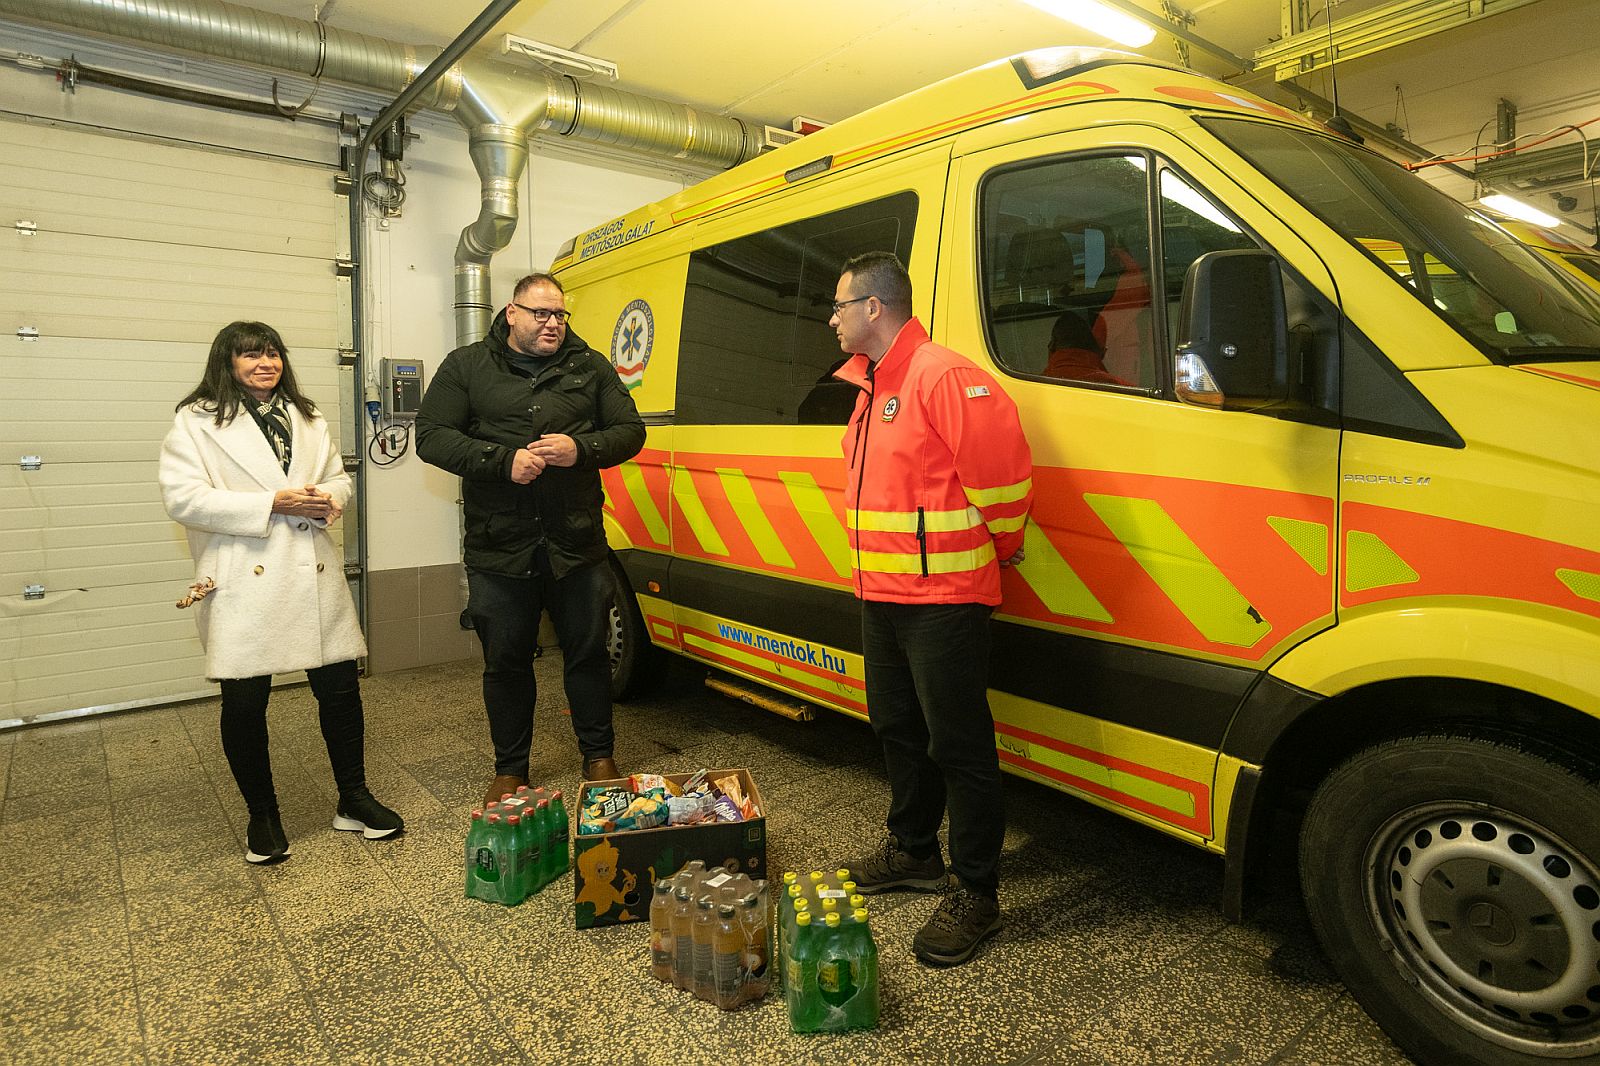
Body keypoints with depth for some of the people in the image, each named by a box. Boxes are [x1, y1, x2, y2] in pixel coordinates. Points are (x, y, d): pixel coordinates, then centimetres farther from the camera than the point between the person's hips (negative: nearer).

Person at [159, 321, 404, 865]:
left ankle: (353, 799, 24)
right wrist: (273, 504, -17)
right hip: (244, 582, -4)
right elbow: (182, 498, -10)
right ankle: (262, 817, 24)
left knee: (340, 687, 6)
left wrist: (327, 500, -6)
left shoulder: (307, 419, 17)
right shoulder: (196, 422, 0)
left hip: (314, 576, 4)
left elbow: (339, 478, 18)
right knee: (244, 702, 3)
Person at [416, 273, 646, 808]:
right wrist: (504, 460, -15)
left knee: (588, 651, 9)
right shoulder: (467, 366, 5)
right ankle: (510, 770, 27)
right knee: (505, 660, 10)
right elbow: (431, 437, -2)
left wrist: (580, 449, -13)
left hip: (577, 542, 1)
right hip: (498, 544, 0)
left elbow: (630, 433, 6)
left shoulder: (592, 368, 8)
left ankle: (599, 758, 27)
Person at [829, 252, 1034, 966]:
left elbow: (1003, 470, -21)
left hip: (942, 599, -10)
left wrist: (1003, 549, -6)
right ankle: (913, 852, 38)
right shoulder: (871, 384, 15)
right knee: (898, 729, 20)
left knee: (958, 746, 0)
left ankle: (974, 893, 14)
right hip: (881, 595, 10)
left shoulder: (943, 377, -17)